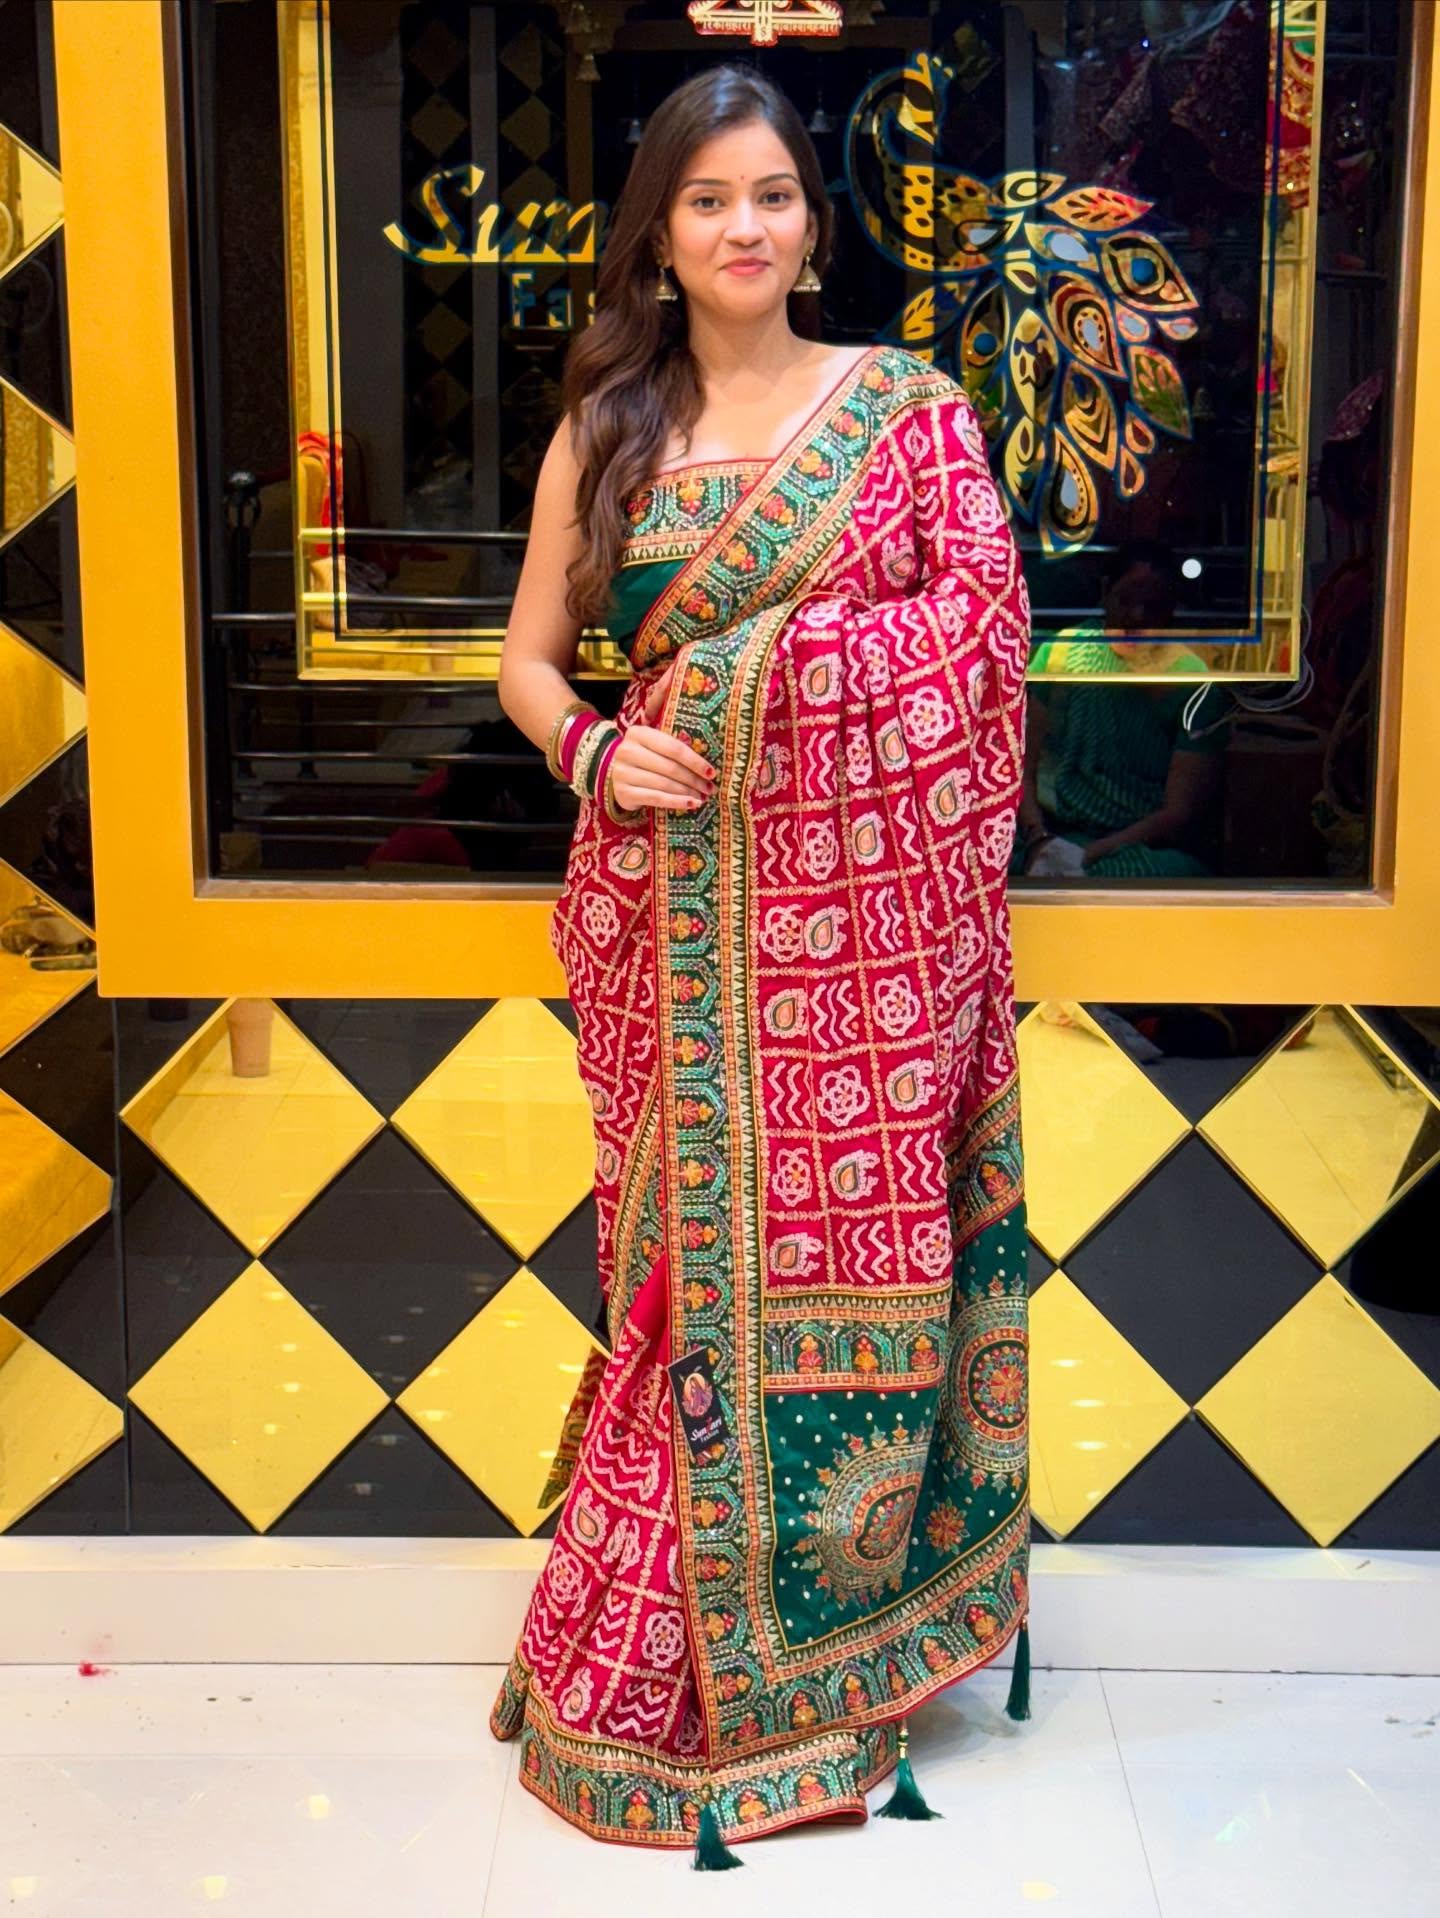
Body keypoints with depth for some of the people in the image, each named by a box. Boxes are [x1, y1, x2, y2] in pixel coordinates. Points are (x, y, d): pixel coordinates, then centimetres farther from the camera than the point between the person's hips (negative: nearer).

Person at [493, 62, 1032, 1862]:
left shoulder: (905, 406, 4)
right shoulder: (606, 428, 9)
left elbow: (986, 629, -3)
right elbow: (528, 658, 13)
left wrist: (743, 662, -10)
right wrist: (593, 753, -7)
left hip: (857, 906, -1)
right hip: (673, 911, 2)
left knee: (848, 1239, 3)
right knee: (695, 1257, 6)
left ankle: (828, 1629, 23)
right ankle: (673, 1664, 23)